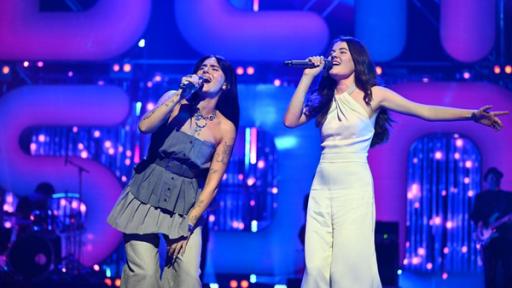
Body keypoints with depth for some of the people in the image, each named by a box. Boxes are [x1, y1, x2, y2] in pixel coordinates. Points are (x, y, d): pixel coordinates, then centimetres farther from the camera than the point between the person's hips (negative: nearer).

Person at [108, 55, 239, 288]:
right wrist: (180, 95, -20)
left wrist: (188, 226, -8)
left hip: (184, 205, 1)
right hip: (147, 195, -1)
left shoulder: (225, 128, -2)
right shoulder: (174, 101, -1)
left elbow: (212, 183, -4)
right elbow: (145, 127, -20)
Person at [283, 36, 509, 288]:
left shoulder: (372, 95, 2)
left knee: (349, 264, -9)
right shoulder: (324, 99, 15)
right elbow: (290, 120, 2)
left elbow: (424, 111, -4)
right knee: (317, 265, -3)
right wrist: (308, 77, 4)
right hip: (322, 187, 4)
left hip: (354, 187, -4)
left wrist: (471, 114, -14)